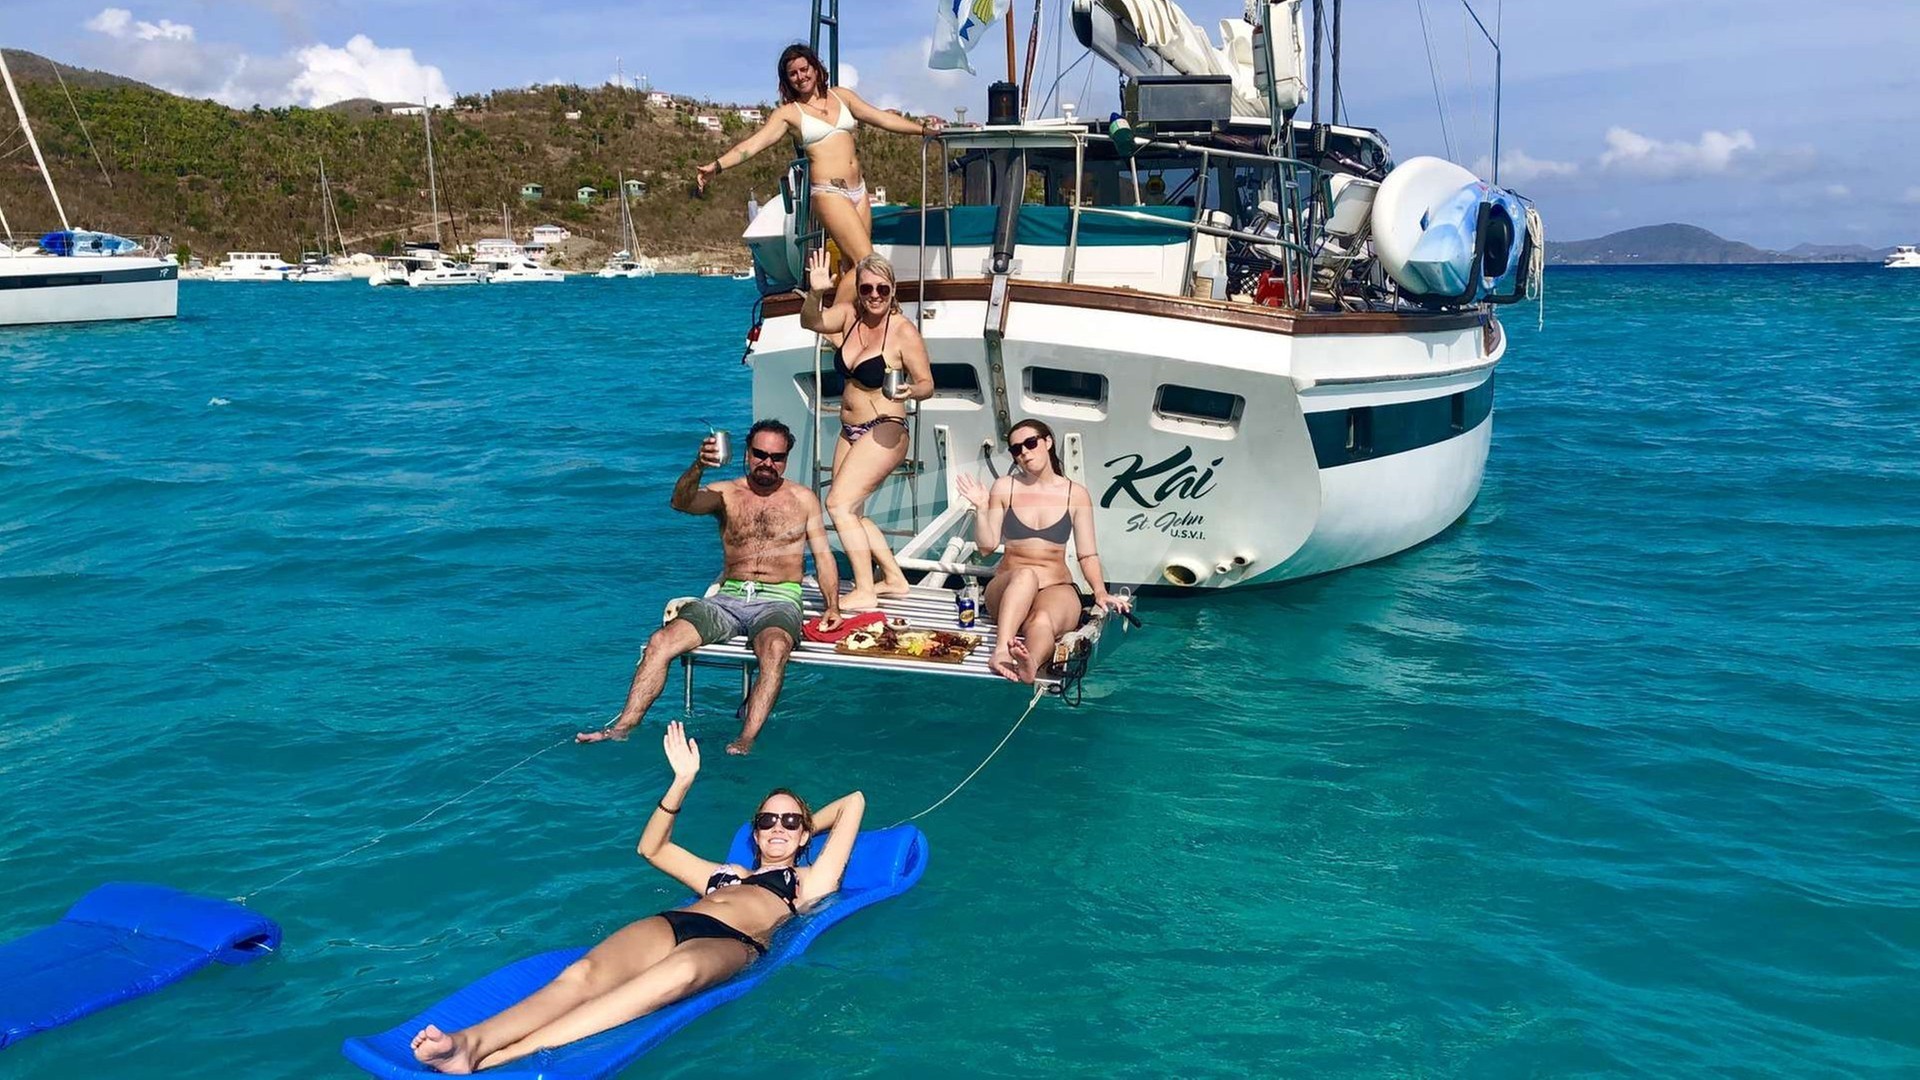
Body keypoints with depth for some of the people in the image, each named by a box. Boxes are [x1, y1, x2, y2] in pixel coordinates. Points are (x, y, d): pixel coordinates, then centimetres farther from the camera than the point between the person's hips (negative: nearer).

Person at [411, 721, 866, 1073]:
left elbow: (853, 802, 30)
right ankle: (468, 1040, -58)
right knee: (585, 973, -31)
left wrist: (804, 827, 43)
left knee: (680, 971, -44)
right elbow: (652, 849, 42)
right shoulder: (722, 873, 41)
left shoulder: (808, 882, 29)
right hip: (673, 923, 6)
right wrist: (683, 782, 33)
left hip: (731, 943, -5)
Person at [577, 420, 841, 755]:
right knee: (661, 642, -18)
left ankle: (746, 741, -43)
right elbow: (681, 503, -12)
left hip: (778, 601, -2)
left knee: (775, 649, -37)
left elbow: (823, 555, 11)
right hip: (729, 597, 2)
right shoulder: (726, 494, 9)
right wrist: (698, 467, -33)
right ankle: (623, 726, -15)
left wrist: (832, 605, -3)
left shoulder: (803, 499, 11)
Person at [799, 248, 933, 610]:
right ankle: (893, 578, 28)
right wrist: (815, 294, -31)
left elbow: (927, 384, -11)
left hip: (883, 432, -8)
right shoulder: (849, 315, 3)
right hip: (850, 432, 8)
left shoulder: (903, 332, -14)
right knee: (852, 512, 13)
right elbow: (811, 322, -12)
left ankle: (865, 592, -12)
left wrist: (909, 391, -33)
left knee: (839, 503, -16)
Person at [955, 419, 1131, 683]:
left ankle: (1030, 665, -70)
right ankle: (1001, 651, -58)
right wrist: (981, 508, -10)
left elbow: (1088, 554, 5)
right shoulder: (1004, 488, 8)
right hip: (1008, 588, 0)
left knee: (1043, 621, -37)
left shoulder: (1076, 495, 6)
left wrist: (1100, 592, -10)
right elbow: (988, 544, 6)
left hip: (1057, 588, 0)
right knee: (1025, 574, -37)